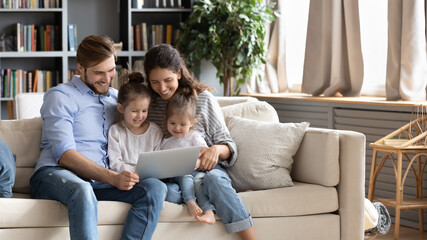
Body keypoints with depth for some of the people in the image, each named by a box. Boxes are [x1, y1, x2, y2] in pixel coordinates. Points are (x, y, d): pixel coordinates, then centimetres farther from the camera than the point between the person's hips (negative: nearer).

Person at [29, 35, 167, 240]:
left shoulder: (117, 98, 22)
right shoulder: (60, 96, 4)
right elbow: (65, 155, -9)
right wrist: (112, 178, -22)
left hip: (101, 183, 6)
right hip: (53, 175, -5)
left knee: (156, 188, -22)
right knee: (82, 190, -41)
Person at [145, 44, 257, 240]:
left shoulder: (203, 98, 5)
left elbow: (229, 146, 8)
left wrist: (216, 150, -16)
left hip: (206, 168, -1)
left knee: (214, 179, -37)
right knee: (169, 192, -37)